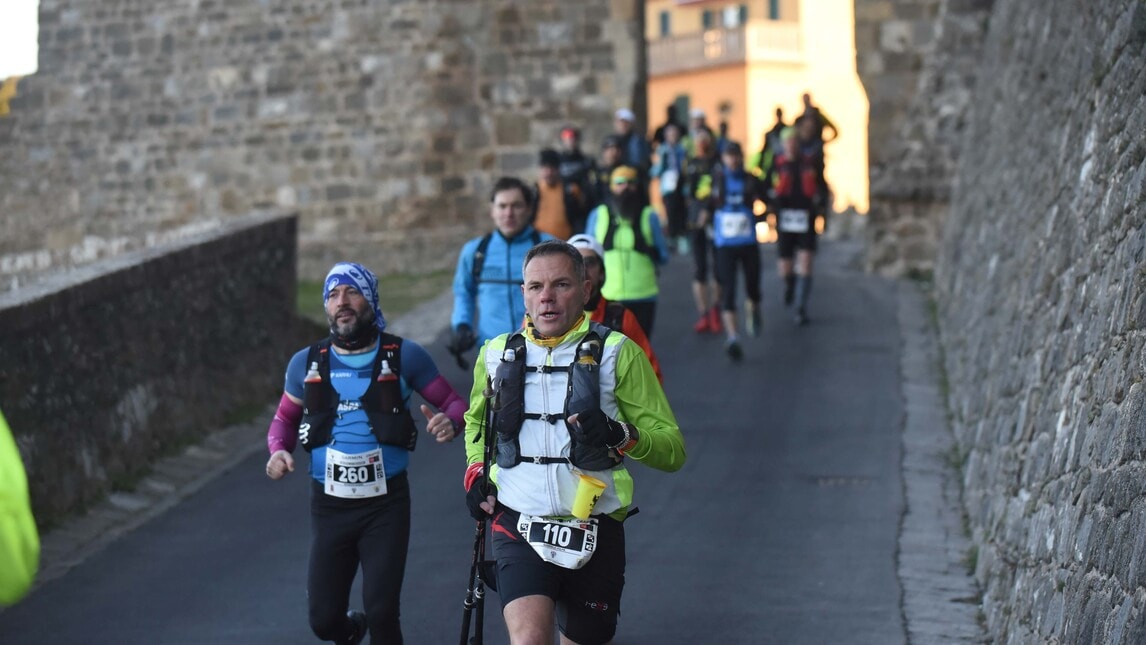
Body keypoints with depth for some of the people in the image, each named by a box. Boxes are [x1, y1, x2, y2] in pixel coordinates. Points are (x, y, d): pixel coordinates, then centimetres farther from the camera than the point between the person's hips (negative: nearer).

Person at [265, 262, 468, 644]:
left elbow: (454, 402, 3)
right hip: (329, 505, 2)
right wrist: (278, 451, -5)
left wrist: (449, 421, -20)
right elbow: (284, 418, 16)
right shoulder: (307, 363, 4)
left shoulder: (404, 356, -3)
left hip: (386, 503, -2)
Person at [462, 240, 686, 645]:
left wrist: (620, 436, -24)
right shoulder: (497, 354, 7)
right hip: (518, 524, 1)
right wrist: (475, 472, 11)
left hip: (594, 533, 0)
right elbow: (476, 420, 29)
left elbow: (673, 450, -5)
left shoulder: (617, 354, -3)